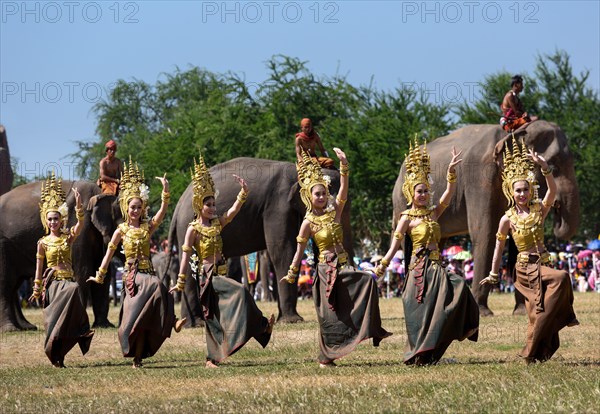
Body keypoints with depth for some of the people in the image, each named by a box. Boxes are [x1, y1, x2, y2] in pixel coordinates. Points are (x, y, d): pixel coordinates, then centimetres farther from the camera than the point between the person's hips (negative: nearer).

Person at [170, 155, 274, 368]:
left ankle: (213, 359, 9)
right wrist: (180, 283, -9)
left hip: (220, 274, 6)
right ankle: (261, 326, -15)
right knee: (239, 291, -23)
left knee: (215, 318, 7)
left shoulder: (217, 223, 10)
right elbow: (185, 256, -7)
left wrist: (244, 191, -14)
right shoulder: (194, 229, -7)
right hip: (208, 276, -6)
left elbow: (233, 211, -1)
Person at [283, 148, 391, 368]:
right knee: (330, 314, -7)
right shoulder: (309, 223, -4)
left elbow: (343, 190, -10)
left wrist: (344, 166, -22)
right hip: (326, 268, -5)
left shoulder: (334, 211, 5)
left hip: (343, 265, 5)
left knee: (368, 280, -15)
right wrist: (291, 274, 4)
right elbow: (300, 250, 2)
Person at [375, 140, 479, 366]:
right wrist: (383, 265, -19)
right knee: (421, 311, -7)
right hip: (419, 267, -6)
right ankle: (418, 355, 0)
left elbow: (448, 194, 1)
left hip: (436, 266, 6)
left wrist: (452, 172, -12)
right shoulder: (407, 218, -3)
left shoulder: (433, 213, 12)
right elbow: (395, 243, -8)